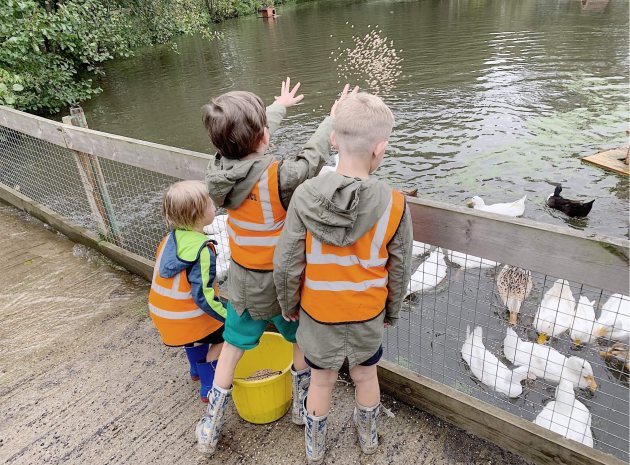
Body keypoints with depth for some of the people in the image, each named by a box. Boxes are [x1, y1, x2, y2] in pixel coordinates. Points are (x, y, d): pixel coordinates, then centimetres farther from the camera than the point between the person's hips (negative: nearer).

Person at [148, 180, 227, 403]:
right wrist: (228, 316, -19)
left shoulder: (171, 237, -1)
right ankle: (209, 388, 15)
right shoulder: (202, 250, -26)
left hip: (162, 314, 8)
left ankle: (198, 370, 53)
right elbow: (203, 296, -27)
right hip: (184, 319, -8)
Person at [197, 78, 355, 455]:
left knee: (233, 347, 21)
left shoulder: (221, 170, -10)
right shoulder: (278, 178, -30)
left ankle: (211, 427, 34)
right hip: (280, 285, -4)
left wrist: (279, 106, 22)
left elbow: (251, 139, 5)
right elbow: (313, 157, -17)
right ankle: (302, 406, 43)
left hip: (243, 282, 5)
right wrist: (334, 118, 1)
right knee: (303, 341, 23)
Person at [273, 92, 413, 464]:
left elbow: (287, 265, -14)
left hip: (318, 313, 0)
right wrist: (392, 311, 10)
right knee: (366, 375, 25)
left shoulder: (306, 196, -22)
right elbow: (399, 270, -8)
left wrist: (288, 304, 5)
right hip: (368, 314, 0)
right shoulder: (393, 204, -21)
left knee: (322, 381, 21)